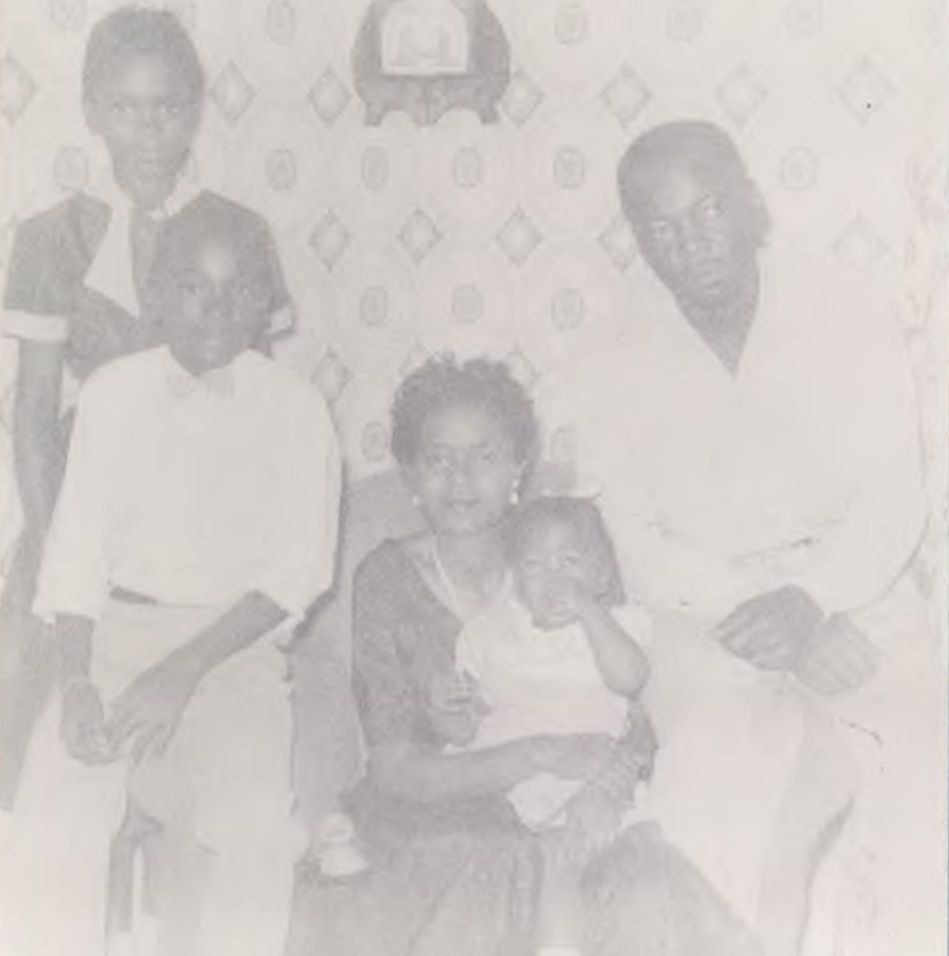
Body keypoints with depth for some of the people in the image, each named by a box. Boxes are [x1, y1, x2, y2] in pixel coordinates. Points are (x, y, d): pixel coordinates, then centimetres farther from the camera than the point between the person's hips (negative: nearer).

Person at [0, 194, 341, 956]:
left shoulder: (294, 409, 0)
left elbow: (294, 571, -6)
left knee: (252, 824, -27)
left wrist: (184, 671, -16)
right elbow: (76, 550, 2)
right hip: (115, 633, 2)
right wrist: (77, 679, -13)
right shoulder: (114, 392, 6)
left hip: (235, 641, -1)